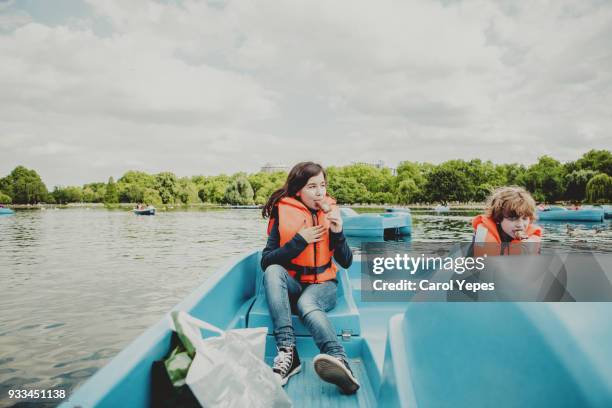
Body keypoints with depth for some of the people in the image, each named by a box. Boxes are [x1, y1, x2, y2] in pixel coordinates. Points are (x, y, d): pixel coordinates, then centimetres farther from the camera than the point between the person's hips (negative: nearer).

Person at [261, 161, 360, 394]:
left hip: (323, 285, 0)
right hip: (290, 286, 1)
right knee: (273, 272, -33)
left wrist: (337, 232, -17)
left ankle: (340, 363, -55)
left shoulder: (329, 212, 2)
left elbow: (346, 262, 0)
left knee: (306, 302, -35)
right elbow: (266, 262, -8)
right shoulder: (283, 214, -4)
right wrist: (299, 241, -19)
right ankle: (288, 353, -41)